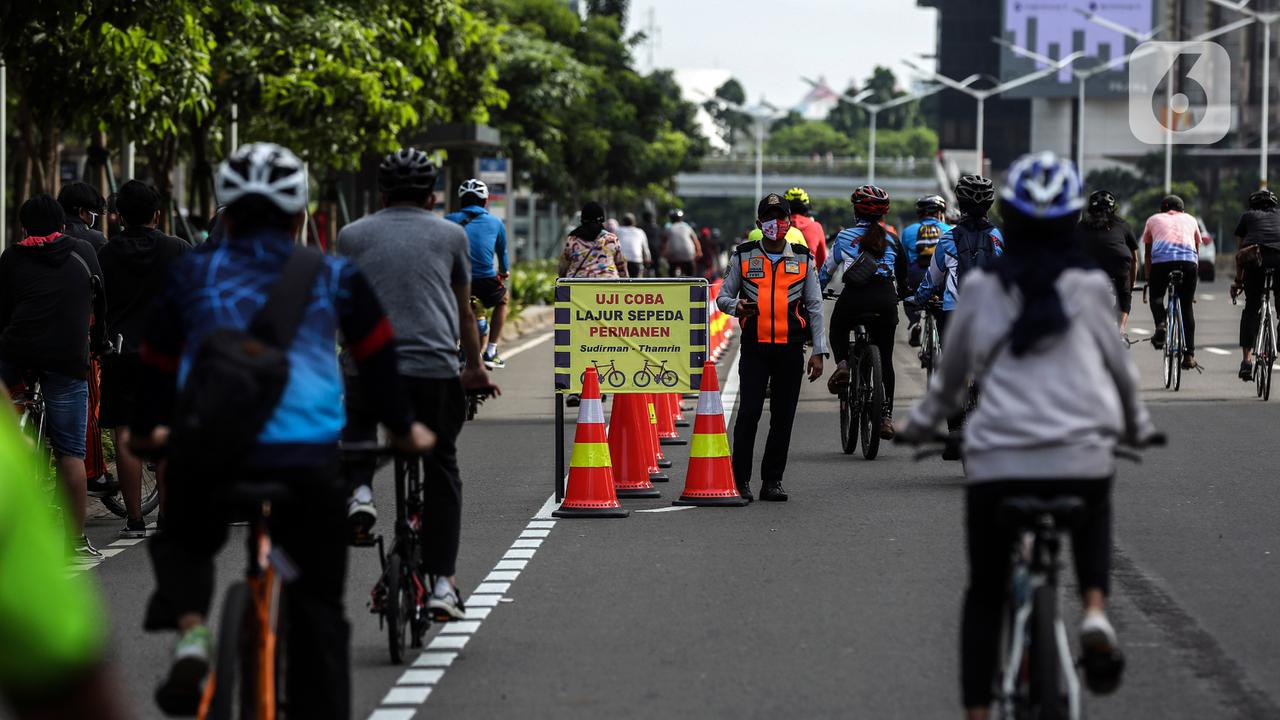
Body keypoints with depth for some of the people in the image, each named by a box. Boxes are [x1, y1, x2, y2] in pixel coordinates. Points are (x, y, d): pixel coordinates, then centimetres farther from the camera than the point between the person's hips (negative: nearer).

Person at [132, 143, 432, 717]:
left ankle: (189, 631, -1)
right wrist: (403, 428, 36)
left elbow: (157, 360, 25)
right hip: (307, 455, 0)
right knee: (317, 607, 12)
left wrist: (145, 430, 42)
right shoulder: (335, 276, 13)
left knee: (180, 545, 28)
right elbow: (377, 356, 21)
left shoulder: (192, 272, 15)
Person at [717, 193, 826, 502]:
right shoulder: (743, 256, 6)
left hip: (790, 349, 1)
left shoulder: (803, 258, 9)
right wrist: (736, 306, -15)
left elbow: (814, 306, 11)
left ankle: (772, 481, 11)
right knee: (748, 413, -9)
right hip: (754, 348, -1)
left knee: (783, 419, 3)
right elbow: (723, 296, 10)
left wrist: (818, 351, 6)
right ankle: (740, 480, -3)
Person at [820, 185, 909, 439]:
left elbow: (826, 270, 21)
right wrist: (901, 294, 46)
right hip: (885, 298, 2)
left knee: (838, 329, 31)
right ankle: (887, 416, 7)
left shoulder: (845, 237, 11)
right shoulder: (891, 240, 17)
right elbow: (902, 276, 25)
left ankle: (842, 364, 1)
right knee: (885, 359, 11)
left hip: (854, 296, -2)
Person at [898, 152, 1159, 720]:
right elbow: (1119, 367, 16)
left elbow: (951, 377, 15)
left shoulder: (979, 289, 5)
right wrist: (1138, 428, 34)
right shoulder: (1090, 288, 3)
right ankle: (1095, 611, 4)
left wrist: (918, 427, 33)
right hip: (1082, 459, 0)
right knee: (1093, 523, 33)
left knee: (985, 593, 15)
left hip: (996, 460, 0)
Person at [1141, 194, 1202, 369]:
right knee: (1187, 307, 11)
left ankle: (1161, 324, -11)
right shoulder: (1190, 219, 31)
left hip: (1161, 259, -1)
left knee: (1156, 296, 20)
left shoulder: (1153, 220, 29)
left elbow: (1148, 255, 30)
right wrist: (1194, 275, 41)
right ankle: (1189, 355, 7)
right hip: (1188, 261, 1)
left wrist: (1147, 281, 35)